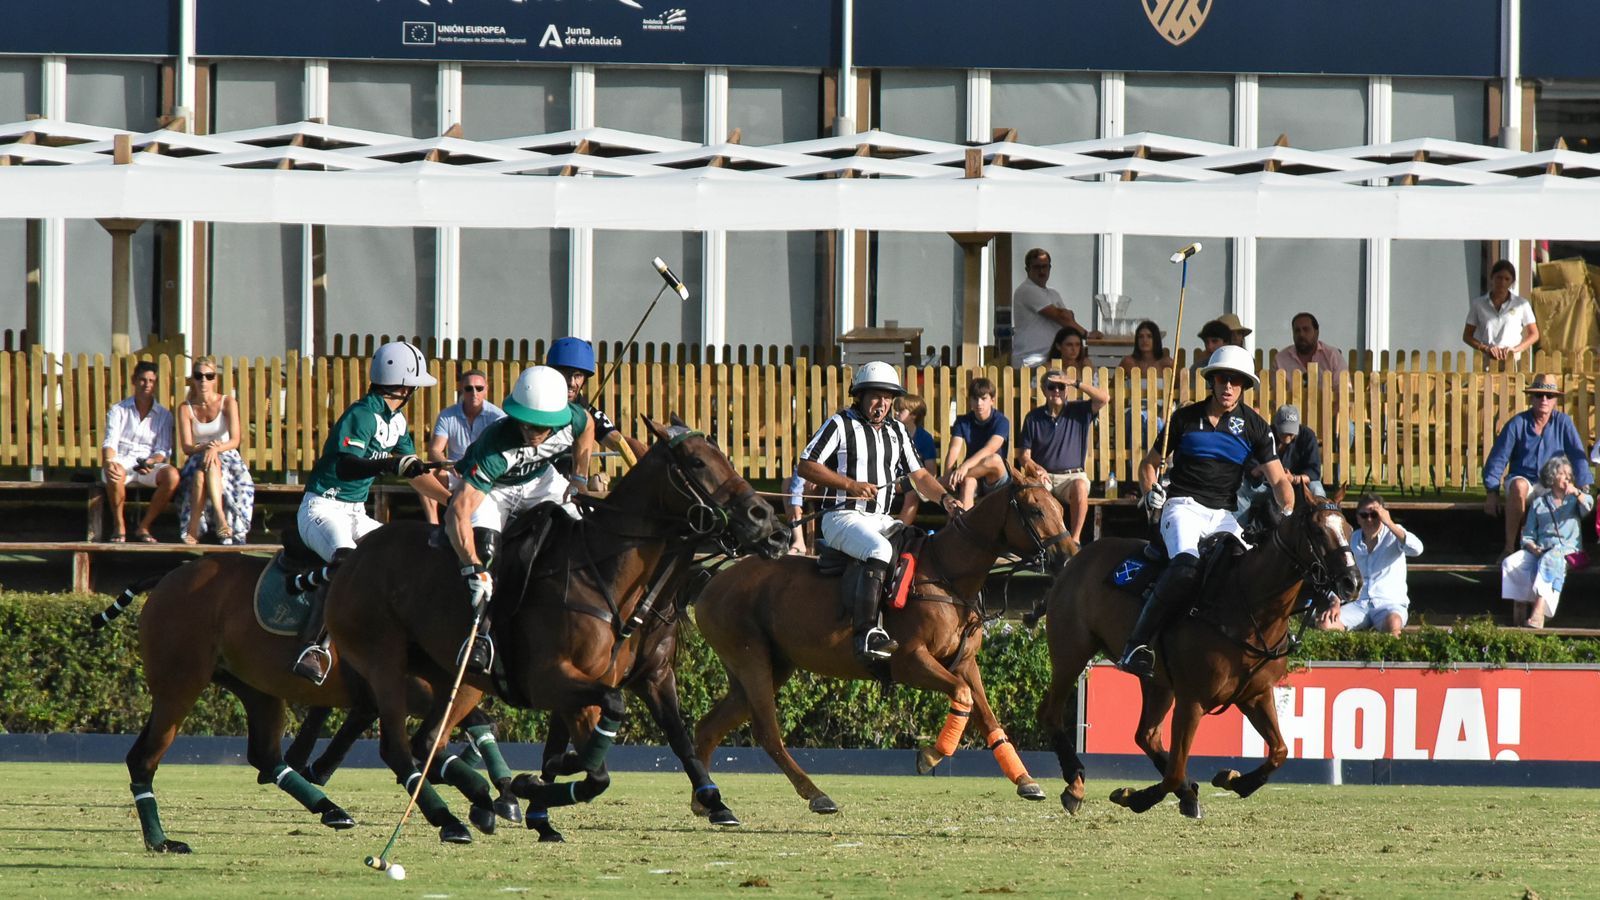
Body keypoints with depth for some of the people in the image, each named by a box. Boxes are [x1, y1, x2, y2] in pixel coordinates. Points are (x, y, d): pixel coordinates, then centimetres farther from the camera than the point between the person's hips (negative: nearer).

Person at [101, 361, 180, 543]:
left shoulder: (163, 415, 11)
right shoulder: (118, 411, 7)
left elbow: (163, 451, 4)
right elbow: (110, 442, -6)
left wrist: (151, 462, -20)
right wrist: (109, 461, -30)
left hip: (148, 466, 2)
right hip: (122, 462, -2)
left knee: (172, 475, -31)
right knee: (115, 472, -39)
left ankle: (144, 527, -18)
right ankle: (119, 526, -19)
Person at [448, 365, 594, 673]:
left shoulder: (572, 419, -29)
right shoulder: (496, 445, -42)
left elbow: (587, 427, 2)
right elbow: (458, 512, -48)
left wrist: (578, 481, 4)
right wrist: (474, 568, -56)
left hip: (540, 480, 5)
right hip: (493, 488, -5)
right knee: (483, 544, -28)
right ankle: (479, 633, -23)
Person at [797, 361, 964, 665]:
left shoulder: (896, 431, 18)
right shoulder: (840, 424, -1)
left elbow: (919, 475, 22)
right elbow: (805, 466, -6)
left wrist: (944, 498, 2)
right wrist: (851, 485, -14)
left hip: (882, 520, 8)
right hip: (843, 517, -8)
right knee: (880, 550, -35)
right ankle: (866, 633, -42)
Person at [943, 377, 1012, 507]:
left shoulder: (1001, 422, -9)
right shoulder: (963, 422, 2)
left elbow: (990, 449, -25)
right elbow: (954, 450, -11)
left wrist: (966, 466, -42)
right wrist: (948, 475, -33)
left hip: (995, 480, -2)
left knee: (995, 459, -36)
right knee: (968, 481, -37)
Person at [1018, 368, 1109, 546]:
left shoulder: (1079, 411, 8)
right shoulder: (1033, 418, 9)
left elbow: (1104, 398, -7)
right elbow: (1024, 455, 6)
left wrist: (1076, 383, -9)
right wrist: (1034, 468, -17)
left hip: (1072, 476, -1)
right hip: (1043, 476, 1)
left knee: (1080, 487, -36)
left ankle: (1075, 539, -30)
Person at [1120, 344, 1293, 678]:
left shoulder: (1254, 426, 7)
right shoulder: (1186, 419, 5)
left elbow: (1278, 480, 4)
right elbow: (1148, 463, 15)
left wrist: (1287, 511, -16)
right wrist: (1150, 493, -6)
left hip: (1222, 514, 4)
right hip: (1183, 507, -4)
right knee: (1186, 566, -32)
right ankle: (1137, 644, -35)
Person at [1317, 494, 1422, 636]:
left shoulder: (1393, 535, -1)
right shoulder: (1353, 541, 11)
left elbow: (1417, 549, -22)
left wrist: (1389, 523, -21)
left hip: (1391, 603, -4)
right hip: (1361, 604, 4)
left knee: (1392, 624, -41)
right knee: (1324, 624, -21)